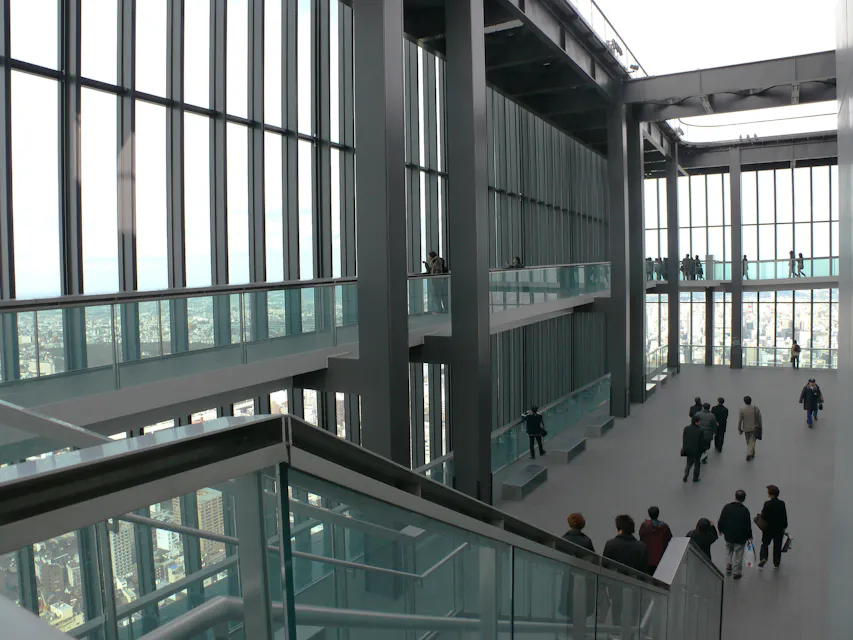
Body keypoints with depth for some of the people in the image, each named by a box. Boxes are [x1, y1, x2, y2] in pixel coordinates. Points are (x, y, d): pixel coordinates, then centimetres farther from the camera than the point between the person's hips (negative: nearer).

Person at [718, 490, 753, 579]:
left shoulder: (727, 507, -11)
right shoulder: (745, 510, -19)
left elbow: (721, 521, -4)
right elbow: (748, 525, -12)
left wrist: (721, 529, 14)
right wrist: (749, 536, 3)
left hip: (728, 535, 3)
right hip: (740, 537, -3)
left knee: (729, 550, 27)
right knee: (738, 554, 11)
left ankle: (728, 566, 29)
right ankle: (737, 572, 20)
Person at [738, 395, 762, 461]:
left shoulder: (742, 409, -13)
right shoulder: (756, 408, -8)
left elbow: (740, 420, -9)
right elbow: (759, 419, -2)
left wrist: (739, 429, 0)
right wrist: (760, 427, 10)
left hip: (746, 428, 0)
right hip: (754, 428, 0)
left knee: (749, 442, 19)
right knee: (752, 442, 3)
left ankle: (751, 453, 35)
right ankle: (749, 454, -7)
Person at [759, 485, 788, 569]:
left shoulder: (767, 504, -18)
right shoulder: (782, 504, -8)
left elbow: (763, 516, -17)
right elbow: (785, 517, -1)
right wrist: (784, 527, 10)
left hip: (768, 528, -3)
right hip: (779, 529, 3)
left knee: (765, 544, 14)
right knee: (777, 546, 15)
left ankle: (763, 558, -6)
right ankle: (776, 564, 22)